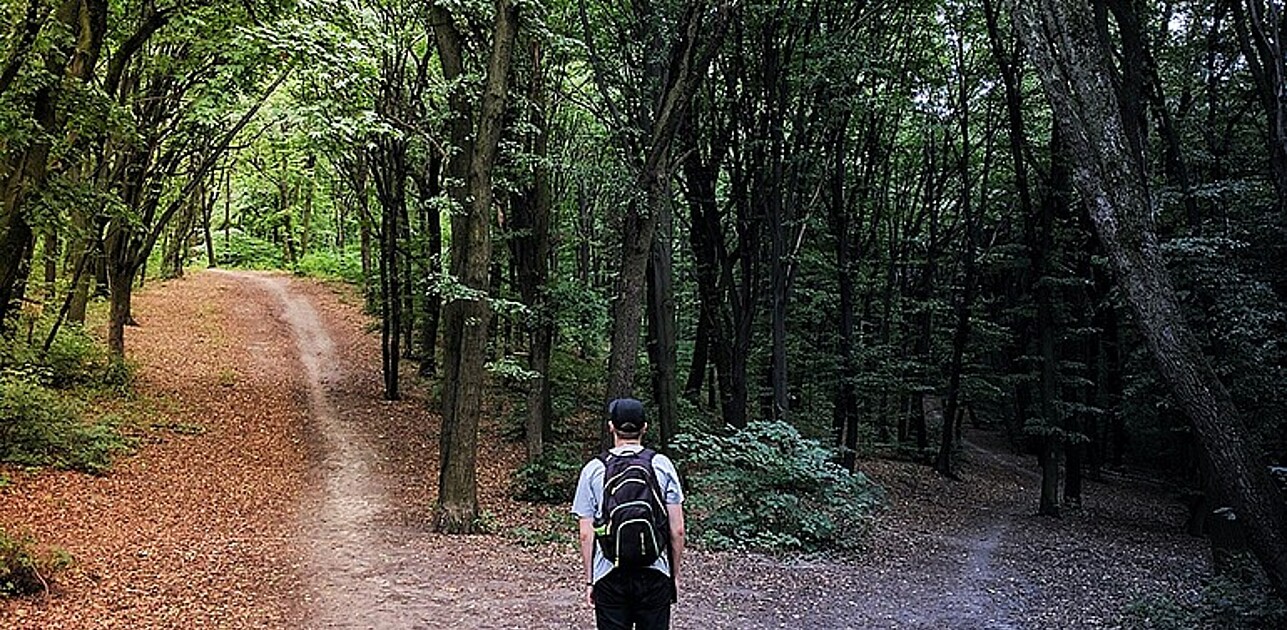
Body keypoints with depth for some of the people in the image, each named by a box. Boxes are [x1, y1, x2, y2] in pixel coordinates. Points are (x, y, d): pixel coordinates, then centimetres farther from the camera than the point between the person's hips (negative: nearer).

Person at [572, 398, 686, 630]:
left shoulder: (593, 470, -1)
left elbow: (586, 535, -1)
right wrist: (675, 574, 10)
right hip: (655, 575, 0)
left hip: (609, 577, 0)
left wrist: (589, 580, 8)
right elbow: (677, 530, -1)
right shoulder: (662, 465, -1)